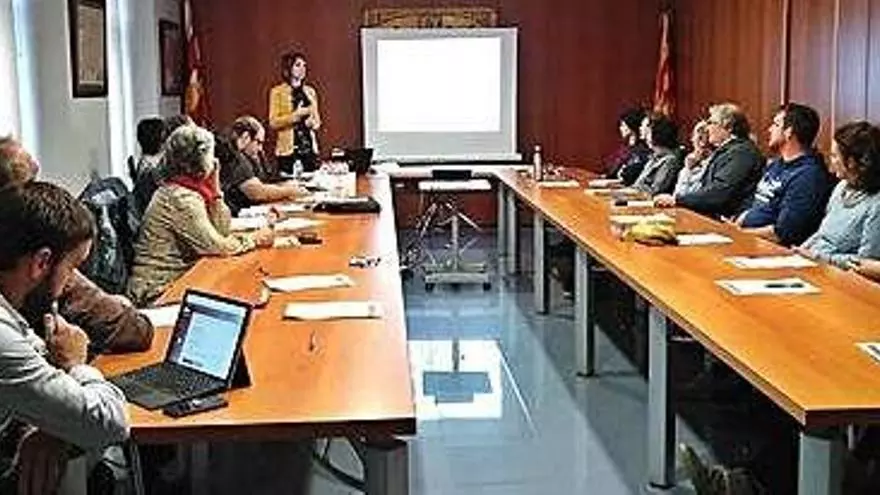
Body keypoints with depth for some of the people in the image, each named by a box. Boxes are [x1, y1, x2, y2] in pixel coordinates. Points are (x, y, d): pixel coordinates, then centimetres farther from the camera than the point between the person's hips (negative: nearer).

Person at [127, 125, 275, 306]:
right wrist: (255, 238, -6)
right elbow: (217, 247, -19)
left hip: (177, 276, 8)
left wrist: (215, 189, -1)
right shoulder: (182, 199, -20)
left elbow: (221, 231, 7)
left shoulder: (189, 190, 7)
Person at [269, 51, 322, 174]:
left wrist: (312, 122, -4)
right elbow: (273, 122, -7)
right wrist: (296, 115, -16)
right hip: (288, 150, -4)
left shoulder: (310, 91, 13)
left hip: (309, 148, 4)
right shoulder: (277, 91, 0)